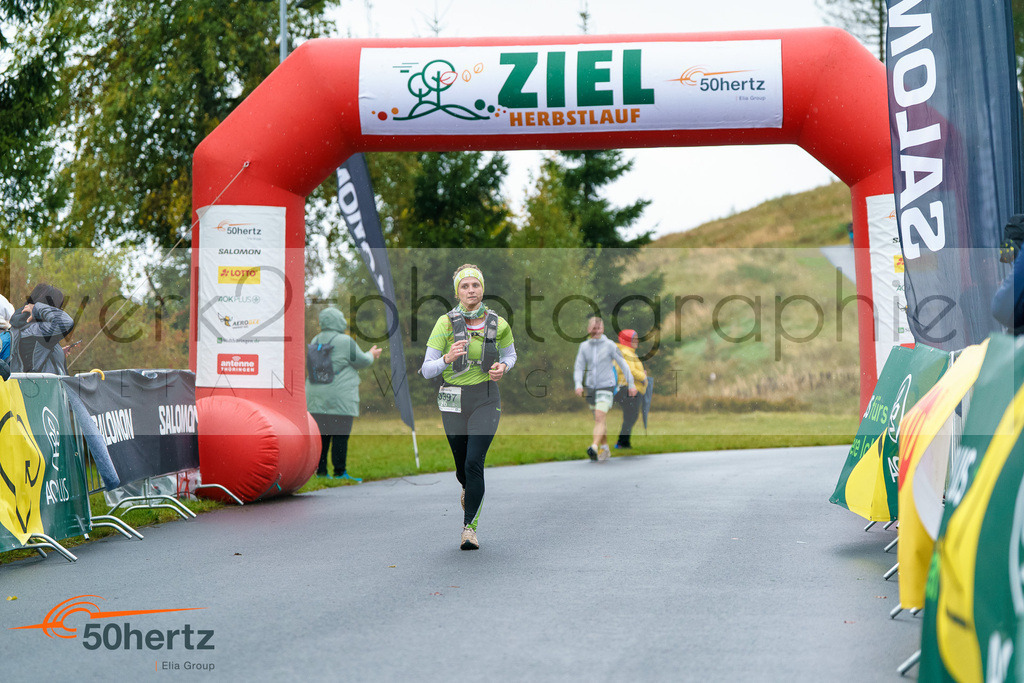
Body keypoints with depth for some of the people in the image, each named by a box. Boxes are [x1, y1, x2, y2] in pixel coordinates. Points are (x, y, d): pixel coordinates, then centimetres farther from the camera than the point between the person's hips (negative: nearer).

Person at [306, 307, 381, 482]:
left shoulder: (316, 341, 11)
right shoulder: (346, 341, -10)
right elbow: (362, 361, -1)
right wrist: (371, 354, 21)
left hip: (316, 395, 6)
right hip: (340, 396, -6)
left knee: (321, 433, 8)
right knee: (340, 435, -2)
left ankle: (320, 470, 9)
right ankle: (340, 472, -1)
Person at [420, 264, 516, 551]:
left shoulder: (498, 324, -3)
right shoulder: (446, 323, -8)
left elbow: (510, 354, 17)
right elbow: (427, 370, -8)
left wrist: (503, 368, -5)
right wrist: (447, 359, -28)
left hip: (486, 400, -1)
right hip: (453, 400, 1)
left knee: (474, 462, -14)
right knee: (461, 465, 12)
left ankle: (469, 527, -6)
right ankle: (469, 491, 48)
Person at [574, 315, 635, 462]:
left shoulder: (609, 345, -6)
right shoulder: (584, 346, 2)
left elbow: (623, 364, 1)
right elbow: (579, 367, 3)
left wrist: (631, 383, 4)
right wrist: (578, 384, -14)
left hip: (606, 387, -4)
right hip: (591, 387, 4)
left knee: (599, 418, -18)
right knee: (599, 420, 15)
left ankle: (594, 447, -29)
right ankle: (605, 448, 28)